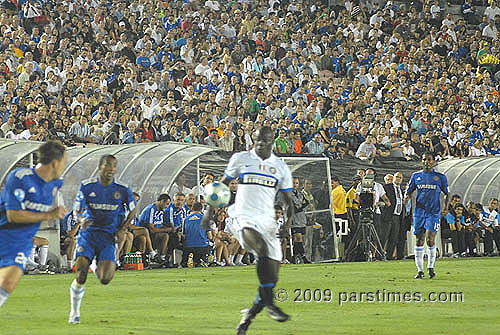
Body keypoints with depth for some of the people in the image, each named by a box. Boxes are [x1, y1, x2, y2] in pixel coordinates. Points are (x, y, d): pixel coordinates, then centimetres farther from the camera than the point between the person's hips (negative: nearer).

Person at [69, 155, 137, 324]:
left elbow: (133, 210, 13)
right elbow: (77, 209, 2)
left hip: (108, 235, 0)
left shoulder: (122, 189, -2)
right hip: (88, 233, 0)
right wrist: (81, 220, -21)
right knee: (80, 276, -14)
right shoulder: (87, 186, -2)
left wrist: (122, 229, -1)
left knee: (105, 279, -14)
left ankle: (100, 269, 26)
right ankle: (74, 312, 7)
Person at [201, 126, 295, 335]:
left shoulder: (280, 167, 11)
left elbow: (289, 202, 15)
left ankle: (250, 314, 12)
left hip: (267, 220, 3)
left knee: (272, 276, -5)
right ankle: (269, 303, -30)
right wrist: (210, 211, 7)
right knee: (262, 250, -34)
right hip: (244, 216, -3)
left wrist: (288, 224, -2)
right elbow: (222, 185, 16)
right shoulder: (240, 159, 7)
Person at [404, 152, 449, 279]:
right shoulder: (416, 176, 10)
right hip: (419, 211, 3)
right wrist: (407, 197, -8)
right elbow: (409, 191, 16)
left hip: (434, 212, -2)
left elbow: (447, 194, 12)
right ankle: (420, 270, 8)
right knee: (419, 240, 2)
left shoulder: (440, 177, 5)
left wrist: (446, 207, -3)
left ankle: (431, 268, -1)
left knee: (430, 239, -15)